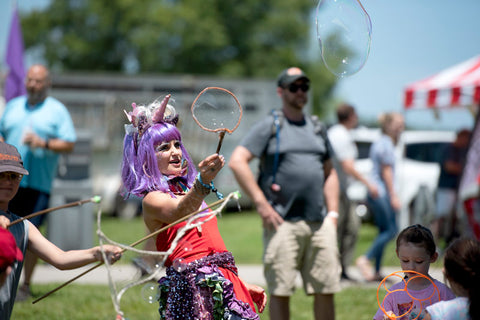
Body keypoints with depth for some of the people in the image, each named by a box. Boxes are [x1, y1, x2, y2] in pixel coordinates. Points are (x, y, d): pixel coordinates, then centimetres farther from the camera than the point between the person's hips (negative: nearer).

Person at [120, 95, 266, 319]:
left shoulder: (187, 191, 20)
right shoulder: (152, 199, -4)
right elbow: (180, 212, -27)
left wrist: (244, 285, 22)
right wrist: (202, 182, -44)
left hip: (222, 282, 7)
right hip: (192, 287, -7)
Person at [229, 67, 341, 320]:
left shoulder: (318, 129, 19)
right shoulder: (269, 126, 2)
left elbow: (329, 173, 25)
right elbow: (237, 162, -8)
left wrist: (333, 213, 13)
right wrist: (260, 203, -12)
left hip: (319, 223, 5)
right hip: (283, 223, -5)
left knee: (326, 289, 3)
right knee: (280, 292, -2)